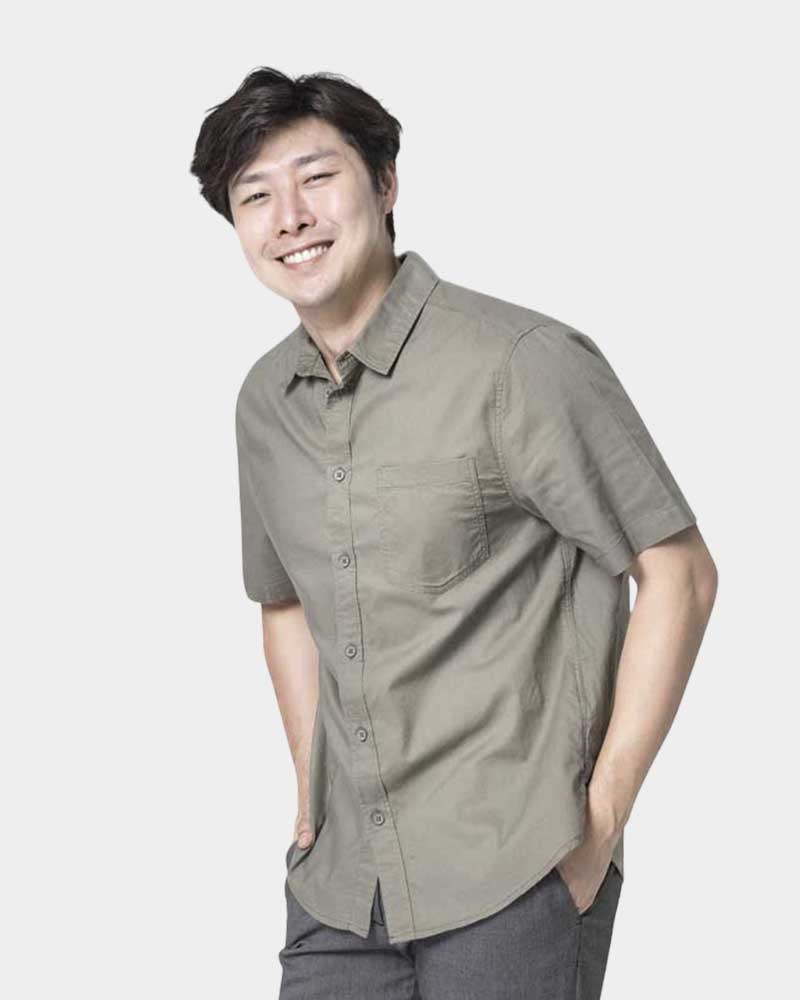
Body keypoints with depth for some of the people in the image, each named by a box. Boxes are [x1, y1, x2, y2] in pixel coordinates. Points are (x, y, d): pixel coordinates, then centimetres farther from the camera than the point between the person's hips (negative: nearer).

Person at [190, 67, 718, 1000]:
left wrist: (603, 816, -12)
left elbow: (678, 574, -11)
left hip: (512, 878, -5)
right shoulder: (265, 399, 7)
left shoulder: (520, 361, -13)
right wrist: (311, 793, 12)